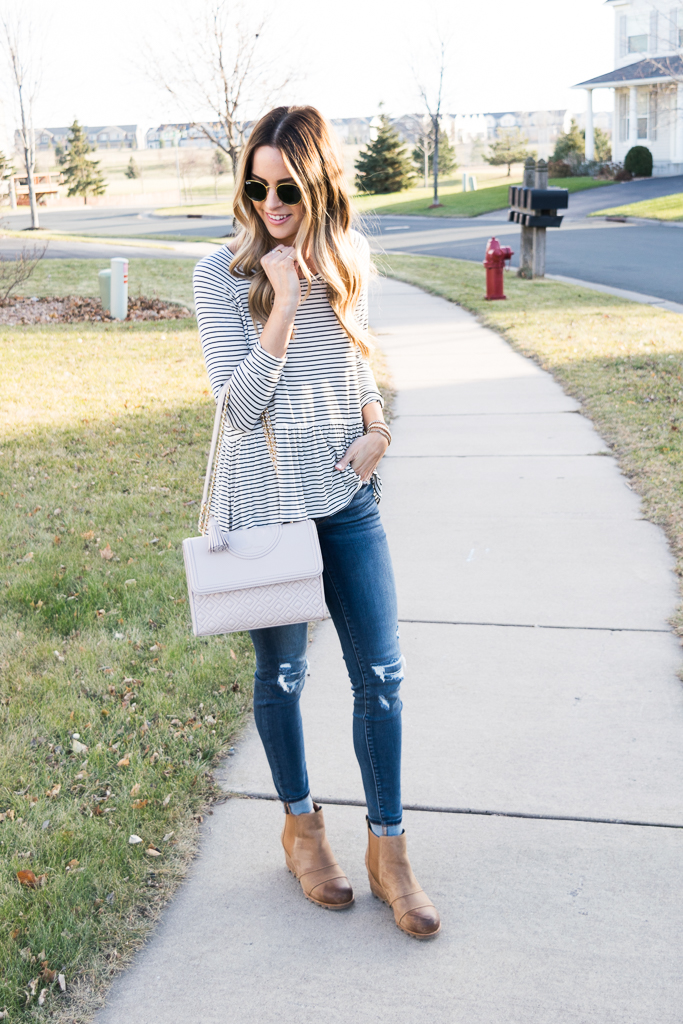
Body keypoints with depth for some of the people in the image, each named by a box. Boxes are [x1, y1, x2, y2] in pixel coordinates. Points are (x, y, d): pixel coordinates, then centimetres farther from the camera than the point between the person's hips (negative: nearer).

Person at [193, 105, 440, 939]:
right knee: (281, 674, 12)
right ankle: (300, 824, 34)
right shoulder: (222, 276, -11)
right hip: (266, 503, -3)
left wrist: (374, 423, -1)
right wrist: (283, 304, -24)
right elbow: (240, 405, -16)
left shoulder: (347, 261, 2)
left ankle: (388, 847, 21)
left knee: (380, 673, 5)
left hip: (349, 496, 4)